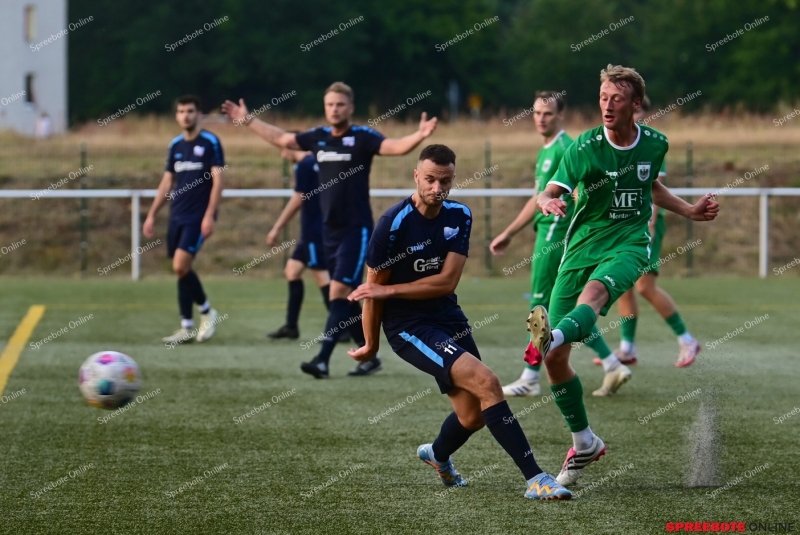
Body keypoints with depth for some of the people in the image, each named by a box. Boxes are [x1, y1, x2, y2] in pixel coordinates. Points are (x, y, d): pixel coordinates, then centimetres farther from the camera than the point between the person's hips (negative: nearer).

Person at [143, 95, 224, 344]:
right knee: (180, 270, 5)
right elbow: (167, 182, 18)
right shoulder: (175, 145, 12)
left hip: (198, 217, -6)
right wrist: (152, 215, 13)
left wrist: (210, 215, -18)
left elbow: (217, 180, -10)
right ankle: (187, 328, 10)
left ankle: (206, 311, 4)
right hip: (177, 216, 6)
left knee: (181, 266, -17)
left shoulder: (210, 142, -6)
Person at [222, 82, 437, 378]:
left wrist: (419, 136, -41)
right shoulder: (318, 137, 9)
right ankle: (370, 357, 21)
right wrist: (248, 120, 28)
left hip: (356, 229, -7)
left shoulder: (362, 137, -9)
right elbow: (280, 137, 23)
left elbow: (397, 147, -23)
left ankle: (322, 360, -17)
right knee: (346, 298, 10)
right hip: (330, 229, 7)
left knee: (339, 293, -13)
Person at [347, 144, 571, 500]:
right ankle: (535, 479, -24)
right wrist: (371, 346, 0)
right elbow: (373, 288, -8)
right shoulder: (394, 224, -18)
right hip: (408, 327, -6)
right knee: (487, 383, -23)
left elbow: (447, 282, -8)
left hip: (448, 319, 7)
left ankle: (438, 456, 48)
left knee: (474, 415, 12)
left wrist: (389, 290, -16)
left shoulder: (459, 216, -2)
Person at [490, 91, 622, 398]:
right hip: (547, 234, 10)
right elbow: (538, 200, 27)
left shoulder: (566, 149, -11)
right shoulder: (546, 152, 19)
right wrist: (508, 234, 29)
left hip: (556, 236, -10)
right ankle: (612, 367, 12)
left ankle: (530, 378, 0)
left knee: (542, 306, -5)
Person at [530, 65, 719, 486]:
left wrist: (690, 211, 20)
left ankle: (554, 335, -69)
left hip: (628, 245, 0)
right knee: (554, 359, -4)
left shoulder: (655, 144, 5)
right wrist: (547, 202, -37)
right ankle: (583, 442, 15)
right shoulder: (584, 148, -5)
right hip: (582, 246, 0)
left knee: (595, 291, -39)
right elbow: (551, 192, -14)